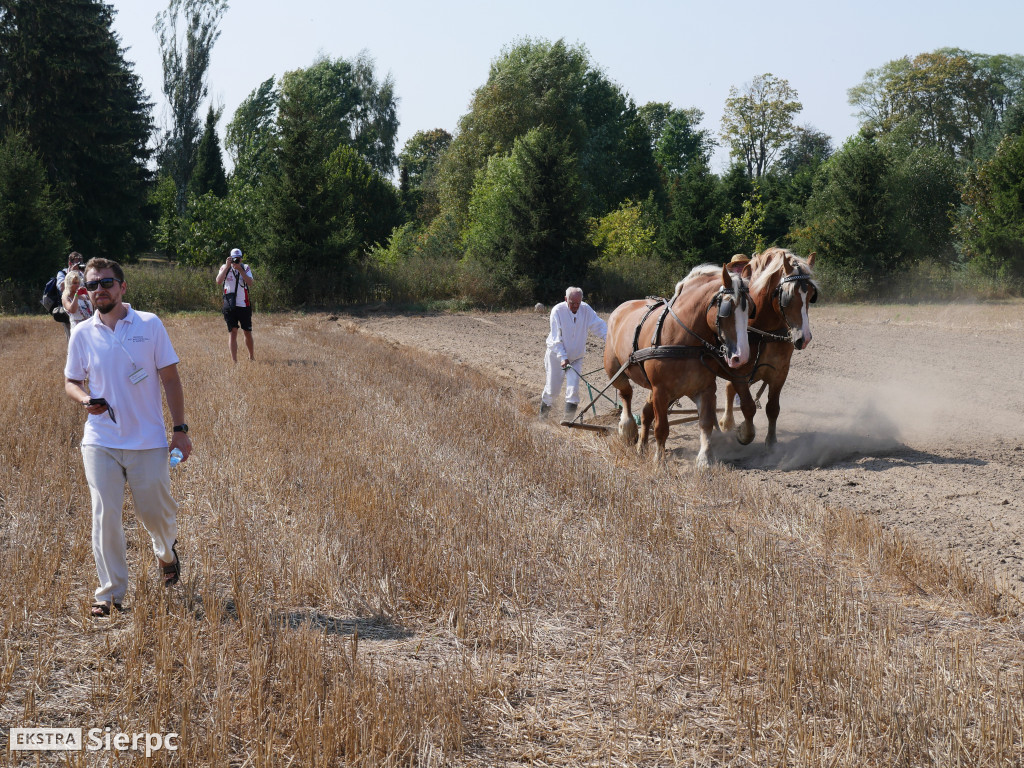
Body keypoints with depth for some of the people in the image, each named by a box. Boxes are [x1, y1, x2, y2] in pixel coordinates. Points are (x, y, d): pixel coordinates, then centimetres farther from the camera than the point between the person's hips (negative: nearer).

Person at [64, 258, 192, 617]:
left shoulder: (150, 325, -4)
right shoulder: (82, 333, 1)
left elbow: (170, 378, 0)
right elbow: (71, 381, 11)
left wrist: (180, 429, -4)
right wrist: (85, 399, -12)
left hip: (148, 440, -1)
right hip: (100, 441, 1)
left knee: (155, 511, 8)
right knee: (104, 516, -3)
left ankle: (166, 553, 43)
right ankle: (111, 592, 9)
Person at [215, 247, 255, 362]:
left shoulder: (245, 268, 3)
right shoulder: (225, 268, 3)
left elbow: (250, 282, -13)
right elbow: (219, 281, -14)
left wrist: (240, 269, -20)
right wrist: (227, 266, -18)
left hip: (244, 305, 1)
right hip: (230, 305, -1)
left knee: (248, 332, 10)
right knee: (232, 332, -8)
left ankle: (251, 355, 30)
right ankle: (234, 360, -9)